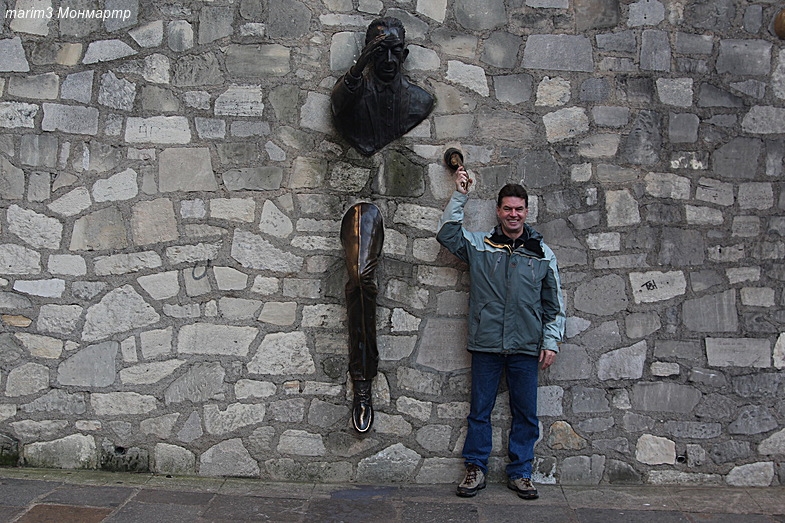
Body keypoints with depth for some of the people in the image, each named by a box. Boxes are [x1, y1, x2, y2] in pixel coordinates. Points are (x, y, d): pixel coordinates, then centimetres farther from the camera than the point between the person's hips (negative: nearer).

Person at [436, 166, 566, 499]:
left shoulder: (543, 253, 8)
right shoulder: (480, 246, 7)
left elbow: (554, 303, 10)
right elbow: (447, 234, -2)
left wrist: (551, 342, 4)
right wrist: (460, 196, -6)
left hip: (526, 348, 1)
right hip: (486, 346, -1)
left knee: (525, 413, 8)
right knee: (480, 410, 7)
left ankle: (520, 472, 21)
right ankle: (475, 469, 19)